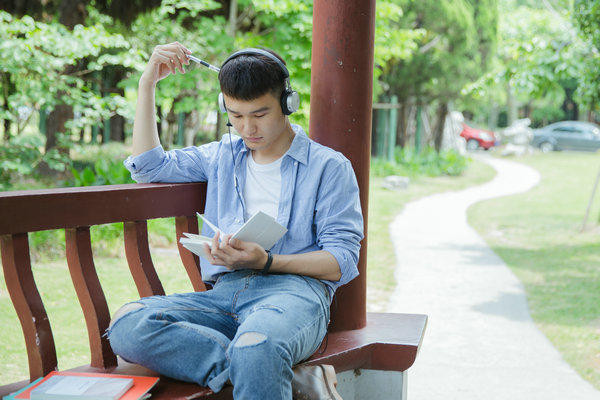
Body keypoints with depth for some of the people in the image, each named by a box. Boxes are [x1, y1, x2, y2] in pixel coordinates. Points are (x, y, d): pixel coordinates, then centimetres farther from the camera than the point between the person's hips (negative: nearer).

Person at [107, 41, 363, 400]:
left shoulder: (329, 166, 11)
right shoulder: (223, 156, 28)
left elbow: (342, 262, 3)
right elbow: (149, 166, 27)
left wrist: (265, 261, -12)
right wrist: (148, 83, 21)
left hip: (294, 287, -5)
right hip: (226, 290, 6)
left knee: (255, 350, -45)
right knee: (127, 325, -30)